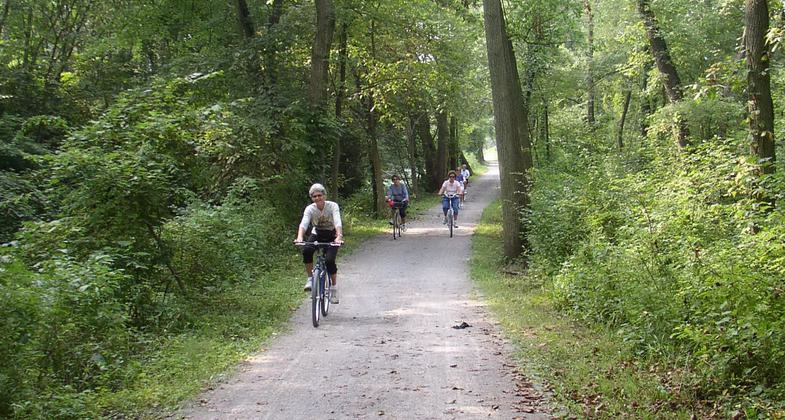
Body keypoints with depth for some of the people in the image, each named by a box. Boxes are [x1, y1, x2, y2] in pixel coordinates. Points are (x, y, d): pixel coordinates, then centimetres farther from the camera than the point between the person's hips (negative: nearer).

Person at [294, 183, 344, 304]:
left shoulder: (332, 206, -21)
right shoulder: (310, 209, -16)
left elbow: (337, 223, -34)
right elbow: (304, 223, -31)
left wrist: (339, 237, -53)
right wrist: (299, 237, -50)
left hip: (331, 236, -2)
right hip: (317, 234, 2)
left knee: (329, 260, -23)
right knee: (306, 250, -30)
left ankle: (334, 288, -3)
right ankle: (310, 279, -15)